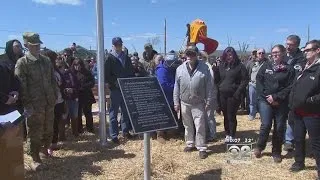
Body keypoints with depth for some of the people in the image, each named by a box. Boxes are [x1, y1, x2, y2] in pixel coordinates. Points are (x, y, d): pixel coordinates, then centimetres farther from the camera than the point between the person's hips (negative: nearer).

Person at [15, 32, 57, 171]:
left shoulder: (46, 60, 10)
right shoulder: (21, 63, -7)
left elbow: (53, 80, 13)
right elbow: (21, 86, -11)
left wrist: (55, 97, 7)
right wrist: (27, 105, -15)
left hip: (49, 103, 5)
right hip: (34, 105, -5)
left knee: (48, 129, 17)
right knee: (35, 133, 5)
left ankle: (46, 148, 41)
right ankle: (35, 159, 20)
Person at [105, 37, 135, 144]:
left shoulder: (126, 58, 13)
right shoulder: (110, 58, -3)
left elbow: (131, 73, 16)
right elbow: (106, 75, -9)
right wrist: (114, 83, -18)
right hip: (115, 90, -5)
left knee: (126, 111, 13)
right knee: (114, 113, 1)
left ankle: (126, 131, 27)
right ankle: (114, 135, 8)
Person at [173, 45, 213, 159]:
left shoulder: (204, 68, -5)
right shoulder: (180, 69, 1)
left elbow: (208, 87, -2)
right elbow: (176, 86, 4)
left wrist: (208, 102, -4)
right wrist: (176, 102, 2)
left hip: (198, 103, -3)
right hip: (184, 103, 3)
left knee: (200, 126, 0)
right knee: (187, 125, 15)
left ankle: (202, 148, 11)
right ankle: (190, 144, 32)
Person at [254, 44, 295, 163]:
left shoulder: (289, 69, 0)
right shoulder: (266, 66, 6)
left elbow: (290, 87, -6)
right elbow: (259, 81, 2)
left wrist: (276, 97, -14)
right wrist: (265, 96, -8)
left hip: (281, 103, 0)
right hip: (265, 101, 0)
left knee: (279, 128, 6)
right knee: (266, 125, -8)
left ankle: (276, 152, 22)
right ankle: (259, 147, 17)